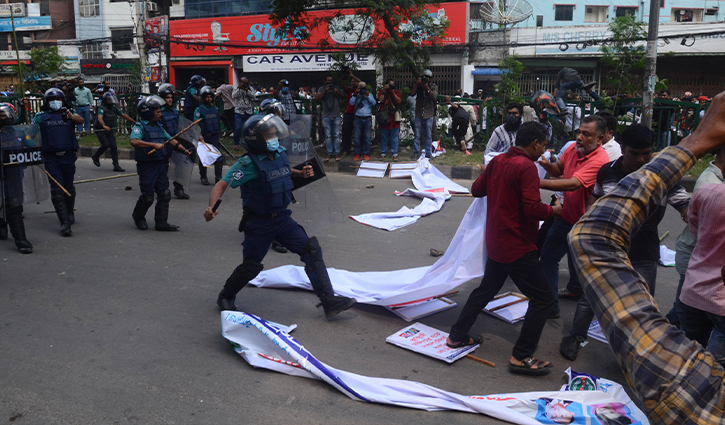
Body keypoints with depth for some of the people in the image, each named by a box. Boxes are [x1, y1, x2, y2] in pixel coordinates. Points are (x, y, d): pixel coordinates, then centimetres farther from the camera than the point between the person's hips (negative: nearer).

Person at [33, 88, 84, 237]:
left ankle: (70, 213, 37)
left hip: (68, 157, 1)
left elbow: (80, 120, -12)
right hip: (51, 158, -1)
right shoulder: (41, 117, 7)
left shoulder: (69, 114, 8)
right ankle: (65, 223, -10)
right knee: (57, 189, -8)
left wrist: (71, 116, -35)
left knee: (69, 187, 14)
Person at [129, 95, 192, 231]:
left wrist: (184, 150, 13)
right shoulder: (140, 126, -11)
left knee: (164, 194, 4)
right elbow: (134, 141, -28)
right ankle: (138, 217, 24)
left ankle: (161, 223, 12)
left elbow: (171, 140, 21)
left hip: (160, 164, 7)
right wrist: (154, 145, -32)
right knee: (147, 196, -3)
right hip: (146, 165, -7)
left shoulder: (158, 126, 13)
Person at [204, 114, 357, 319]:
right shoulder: (248, 164, -20)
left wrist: (301, 174, 4)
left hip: (283, 218, 6)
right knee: (251, 267, 6)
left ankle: (329, 301, 0)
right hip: (258, 224, -6)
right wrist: (212, 207, -41)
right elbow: (221, 186, -22)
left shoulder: (280, 154, 0)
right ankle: (225, 297, 36)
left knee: (311, 250, -5)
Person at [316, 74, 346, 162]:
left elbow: (344, 97, 5)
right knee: (328, 136, 1)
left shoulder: (337, 89, 11)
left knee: (336, 135, -1)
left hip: (336, 116, 0)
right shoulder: (322, 90, 8)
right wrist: (325, 90, -14)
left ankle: (337, 153, 4)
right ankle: (329, 153, 6)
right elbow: (317, 98, -7)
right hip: (326, 116, 0)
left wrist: (337, 92, -11)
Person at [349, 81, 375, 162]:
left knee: (367, 137, 1)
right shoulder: (356, 96, 11)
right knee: (357, 137, -1)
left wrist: (367, 95, -9)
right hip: (358, 119, 0)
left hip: (368, 119, 0)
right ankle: (357, 154, 8)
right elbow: (351, 103, -4)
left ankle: (366, 153, 10)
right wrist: (355, 94, -11)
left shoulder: (369, 95, 12)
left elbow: (373, 103, -4)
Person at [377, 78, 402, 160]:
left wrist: (393, 92, -12)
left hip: (394, 118, 0)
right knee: (384, 136, 5)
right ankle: (383, 153, 14)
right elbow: (381, 99, -11)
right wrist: (385, 90, -8)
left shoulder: (396, 91, 10)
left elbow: (399, 101, -4)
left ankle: (394, 154, 5)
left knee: (394, 137, 1)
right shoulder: (382, 92, 7)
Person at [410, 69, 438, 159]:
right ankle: (416, 153, 6)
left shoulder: (434, 86, 4)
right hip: (419, 114, 1)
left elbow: (434, 97, -11)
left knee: (428, 135, 4)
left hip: (429, 115, 0)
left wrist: (427, 88, -21)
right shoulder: (418, 86, 7)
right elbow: (412, 93, -7)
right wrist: (417, 84, -16)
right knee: (417, 135, 1)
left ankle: (428, 153, 11)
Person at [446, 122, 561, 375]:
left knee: (486, 289, 25)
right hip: (517, 246, -9)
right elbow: (532, 209, -25)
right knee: (543, 299, 0)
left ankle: (457, 336, 32)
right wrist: (554, 210, -7)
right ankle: (521, 357, 1)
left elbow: (477, 190, 16)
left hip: (496, 242, 9)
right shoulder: (526, 167, -19)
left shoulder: (497, 161, 6)